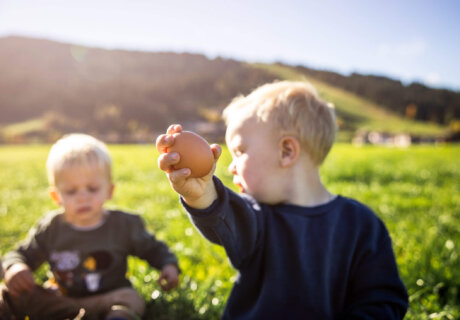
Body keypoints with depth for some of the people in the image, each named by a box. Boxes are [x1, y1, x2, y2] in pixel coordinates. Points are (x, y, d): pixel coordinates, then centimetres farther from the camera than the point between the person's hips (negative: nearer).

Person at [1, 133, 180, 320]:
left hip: (108, 297, -1)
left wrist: (169, 265, -12)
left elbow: (153, 249, 8)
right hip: (60, 300, 2)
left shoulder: (125, 225, -3)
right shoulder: (49, 229, -2)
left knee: (131, 298, -34)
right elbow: (22, 254, 6)